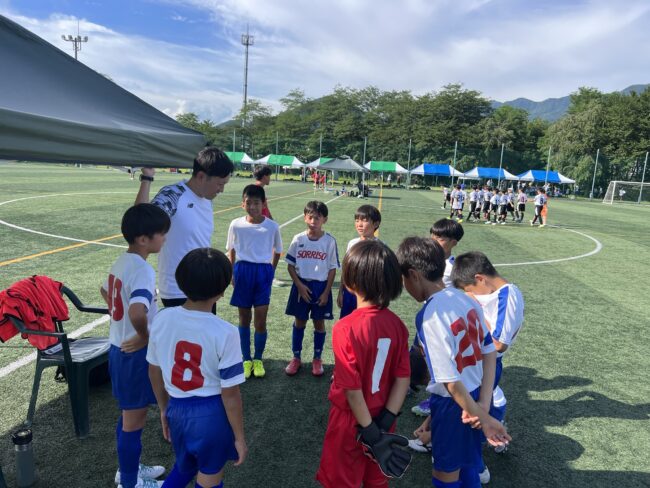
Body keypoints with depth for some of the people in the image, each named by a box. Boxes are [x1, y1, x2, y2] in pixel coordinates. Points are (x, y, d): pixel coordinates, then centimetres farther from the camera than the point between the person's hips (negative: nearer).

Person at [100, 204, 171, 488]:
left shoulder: (121, 262, 4)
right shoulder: (143, 270, -26)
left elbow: (105, 291, 22)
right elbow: (137, 311, -42)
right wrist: (144, 335, -23)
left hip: (119, 349, 9)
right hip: (135, 354, -9)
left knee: (129, 416, 24)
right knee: (134, 420, 9)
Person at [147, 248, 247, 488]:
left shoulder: (162, 319, -10)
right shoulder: (225, 332, -24)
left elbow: (154, 372, 4)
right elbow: (230, 394, -17)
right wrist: (239, 437, -3)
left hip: (177, 408, 5)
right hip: (210, 414, -4)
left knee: (184, 467, 31)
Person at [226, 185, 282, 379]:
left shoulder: (272, 226, -6)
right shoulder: (236, 225, -3)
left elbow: (277, 251, 8)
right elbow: (231, 250, 9)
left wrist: (271, 271, 5)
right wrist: (232, 273, 6)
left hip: (263, 272, -1)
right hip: (243, 270, 1)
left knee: (261, 318, -1)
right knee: (244, 318, 10)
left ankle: (258, 360, 18)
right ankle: (246, 359, 23)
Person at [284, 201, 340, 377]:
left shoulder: (329, 241, -8)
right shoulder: (298, 239, -5)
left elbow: (332, 268, -3)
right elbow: (290, 265, 1)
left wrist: (326, 292, -7)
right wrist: (300, 285, -9)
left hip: (321, 286, -1)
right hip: (301, 285, 1)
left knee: (319, 323, 9)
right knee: (299, 322, 12)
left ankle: (317, 359, 26)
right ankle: (296, 357, 27)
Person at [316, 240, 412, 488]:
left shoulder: (346, 328, -26)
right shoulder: (397, 324, -10)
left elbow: (352, 388, -23)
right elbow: (403, 378, -8)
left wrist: (368, 428, -13)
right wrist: (386, 420, -6)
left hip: (352, 421, -4)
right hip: (380, 420, 5)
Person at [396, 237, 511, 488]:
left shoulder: (429, 315, -26)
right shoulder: (465, 298, -3)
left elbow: (450, 380, -24)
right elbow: (489, 352, 1)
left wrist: (483, 418, -13)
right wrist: (483, 405, -4)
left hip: (454, 403, -7)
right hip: (475, 395, 7)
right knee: (468, 467, 26)